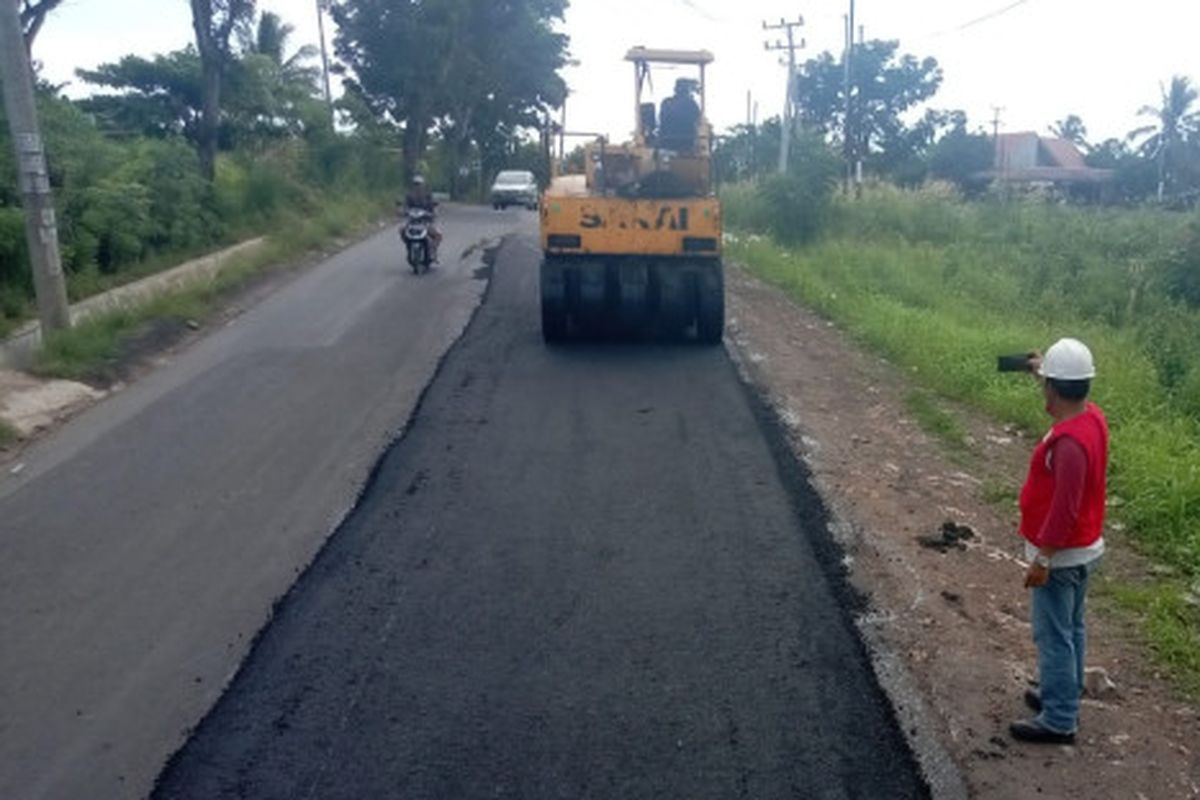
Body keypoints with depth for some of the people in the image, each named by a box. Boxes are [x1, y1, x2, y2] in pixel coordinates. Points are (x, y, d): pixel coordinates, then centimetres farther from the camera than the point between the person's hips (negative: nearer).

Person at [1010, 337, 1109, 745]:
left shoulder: (1069, 442, -30)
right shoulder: (1092, 416, -2)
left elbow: (1064, 510, -28)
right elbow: (1068, 398, 25)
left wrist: (1042, 559, -21)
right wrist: (1044, 369, 33)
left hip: (1061, 554, -10)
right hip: (1083, 547, 10)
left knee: (1053, 635, 2)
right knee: (1070, 629, 21)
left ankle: (1058, 722, 13)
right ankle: (1063, 696, 37)